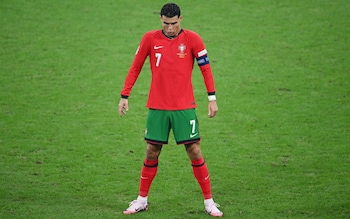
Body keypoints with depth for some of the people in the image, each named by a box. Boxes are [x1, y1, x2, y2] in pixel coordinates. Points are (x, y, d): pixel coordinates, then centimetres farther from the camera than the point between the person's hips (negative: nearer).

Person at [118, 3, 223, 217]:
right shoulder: (150, 38, 0)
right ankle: (142, 200, 20)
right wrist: (124, 97, 3)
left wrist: (212, 98, -6)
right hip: (157, 107, 1)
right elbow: (135, 68, 6)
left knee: (195, 153, -2)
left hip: (184, 107, -1)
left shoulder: (192, 39, -4)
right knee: (152, 154, 6)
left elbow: (206, 68, 0)